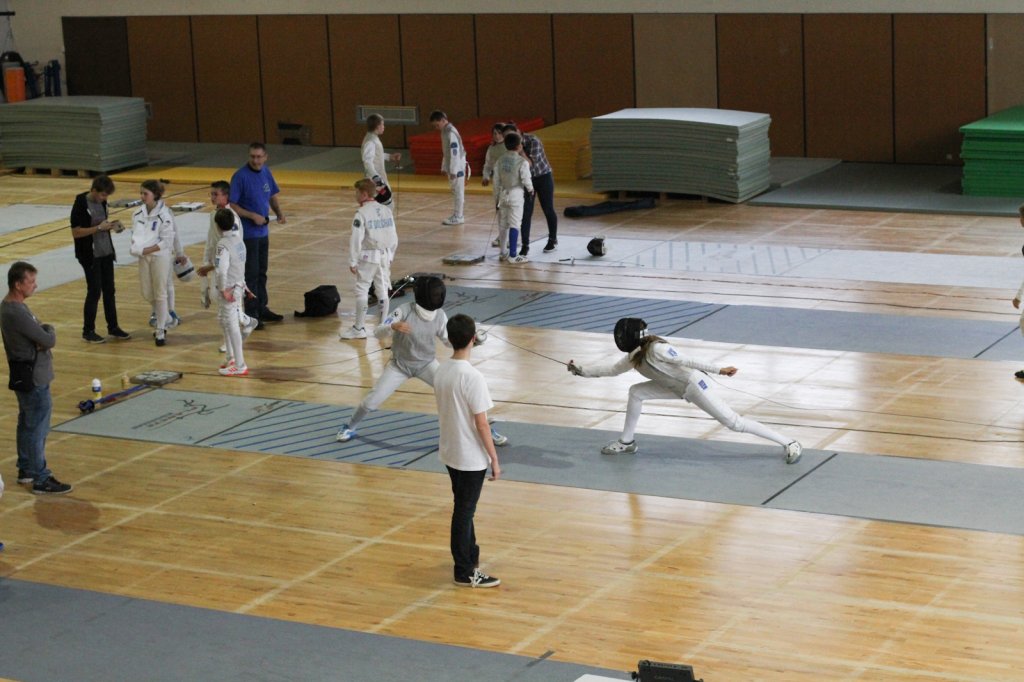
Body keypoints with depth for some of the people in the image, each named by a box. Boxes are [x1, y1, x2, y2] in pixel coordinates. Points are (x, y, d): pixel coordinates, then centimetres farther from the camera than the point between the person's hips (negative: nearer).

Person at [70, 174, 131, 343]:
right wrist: (99, 228, -24)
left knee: (109, 291, 12)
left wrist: (111, 225, -3)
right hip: (90, 255, -7)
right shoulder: (80, 205, -17)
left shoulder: (101, 202, 5)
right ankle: (88, 331, 10)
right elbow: (75, 232, -18)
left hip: (106, 252, 7)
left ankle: (113, 327, 23)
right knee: (94, 292, -2)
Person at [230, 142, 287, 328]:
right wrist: (253, 216, -23)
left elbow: (272, 196, 17)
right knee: (251, 274, -3)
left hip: (263, 231, 7)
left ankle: (262, 309, 28)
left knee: (261, 272, 17)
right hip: (248, 233, -7)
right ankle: (251, 315, 3)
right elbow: (232, 205, -16)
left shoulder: (266, 173, 4)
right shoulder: (240, 176, -16)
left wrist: (279, 212, -1)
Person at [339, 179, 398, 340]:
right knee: (383, 291, 13)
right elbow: (394, 237, 9)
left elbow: (356, 240, -16)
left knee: (361, 291, 1)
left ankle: (359, 328, 4)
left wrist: (353, 262, -9)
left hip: (368, 256, -6)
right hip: (384, 255, 6)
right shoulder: (386, 210, 4)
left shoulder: (362, 213, -15)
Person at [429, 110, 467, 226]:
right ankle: (457, 214, 24)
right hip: (452, 167, 10)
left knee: (458, 191, -3)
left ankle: (458, 216, 3)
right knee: (455, 191, 16)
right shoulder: (445, 131, 10)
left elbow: (455, 153, -23)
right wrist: (444, 167, 19)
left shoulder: (451, 133, -20)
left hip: (457, 167, -10)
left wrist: (453, 170, -22)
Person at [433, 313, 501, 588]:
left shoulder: (441, 372, 0)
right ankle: (465, 573, 12)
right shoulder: (472, 377, -23)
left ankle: (470, 555, 35)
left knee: (464, 508, 21)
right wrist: (495, 459, -11)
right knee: (464, 512, 2)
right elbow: (481, 423, -20)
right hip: (471, 458, -7)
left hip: (450, 452, 7)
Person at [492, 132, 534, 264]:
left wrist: (498, 195, 16)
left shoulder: (500, 160, 2)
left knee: (503, 224, 13)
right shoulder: (522, 162, -14)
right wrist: (530, 189, 6)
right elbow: (526, 179, -15)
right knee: (514, 225, -4)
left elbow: (496, 180, 6)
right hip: (516, 194, -6)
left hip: (503, 194, 6)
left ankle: (504, 253, 21)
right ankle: (512, 255, -6)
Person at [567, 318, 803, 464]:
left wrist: (718, 371, -29)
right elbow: (611, 370, 16)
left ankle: (788, 443, -10)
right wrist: (581, 371, 13)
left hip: (695, 385, -9)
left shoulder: (656, 349, -23)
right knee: (635, 393, 5)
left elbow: (687, 361, -27)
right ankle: (626, 442, 17)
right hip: (680, 388, 9)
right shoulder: (634, 356, 5)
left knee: (734, 422, -13)